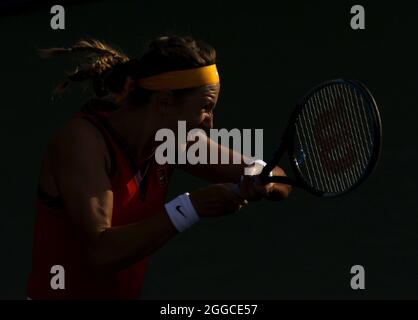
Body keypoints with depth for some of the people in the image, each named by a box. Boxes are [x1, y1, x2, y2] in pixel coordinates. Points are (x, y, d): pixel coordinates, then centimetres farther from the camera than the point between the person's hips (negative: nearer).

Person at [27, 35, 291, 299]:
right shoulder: (82, 139, -17)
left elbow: (279, 180, 3)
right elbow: (100, 253, -27)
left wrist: (262, 181, -19)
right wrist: (192, 208, -29)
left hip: (125, 293, 6)